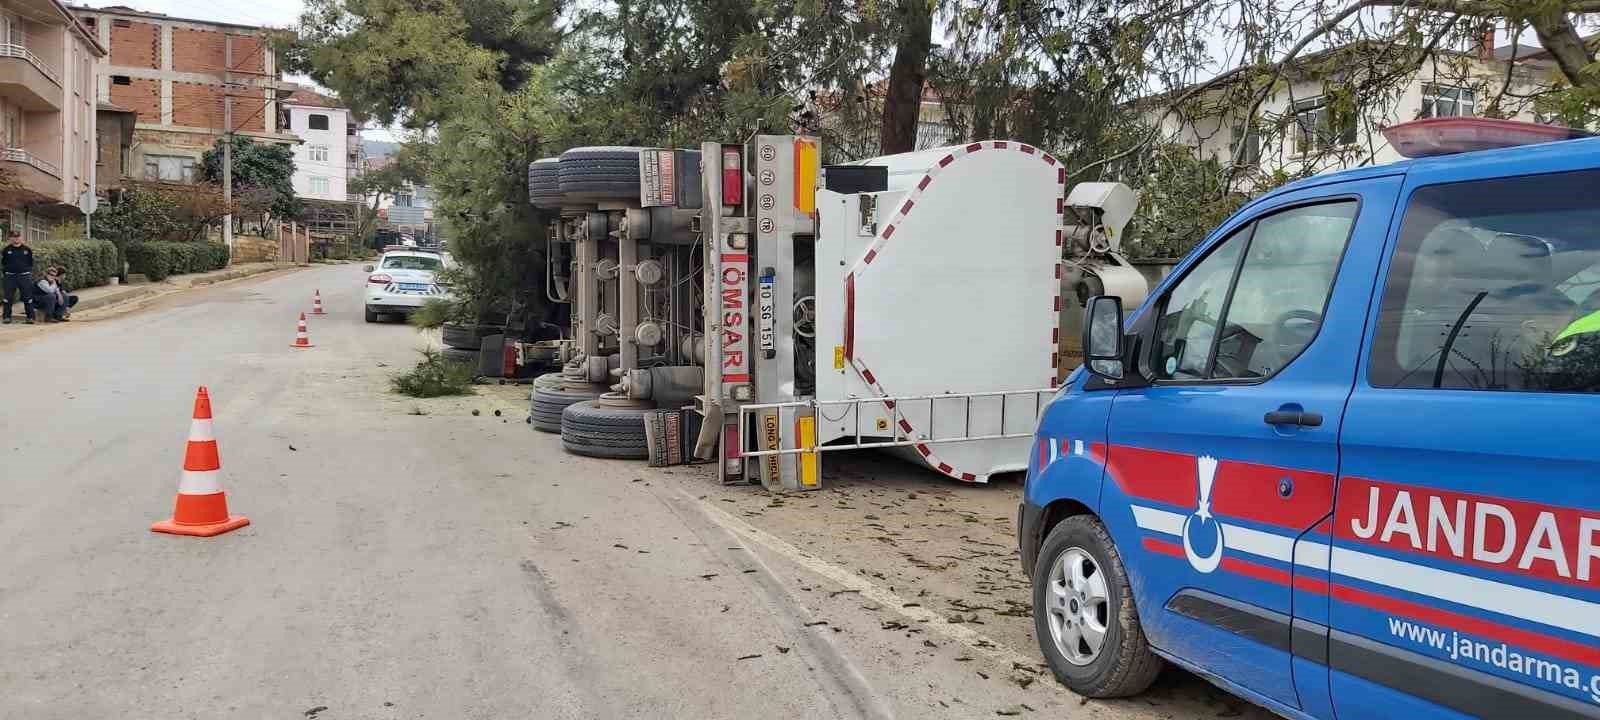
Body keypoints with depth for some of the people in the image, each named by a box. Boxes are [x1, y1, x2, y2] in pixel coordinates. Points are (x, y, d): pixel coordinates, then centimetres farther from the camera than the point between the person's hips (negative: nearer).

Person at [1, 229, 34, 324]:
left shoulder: (27, 249, 4)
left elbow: (31, 263, 11)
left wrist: (28, 272, 4)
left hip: (24, 276, -1)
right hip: (10, 276, 1)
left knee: (28, 297, -2)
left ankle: (30, 317, 2)